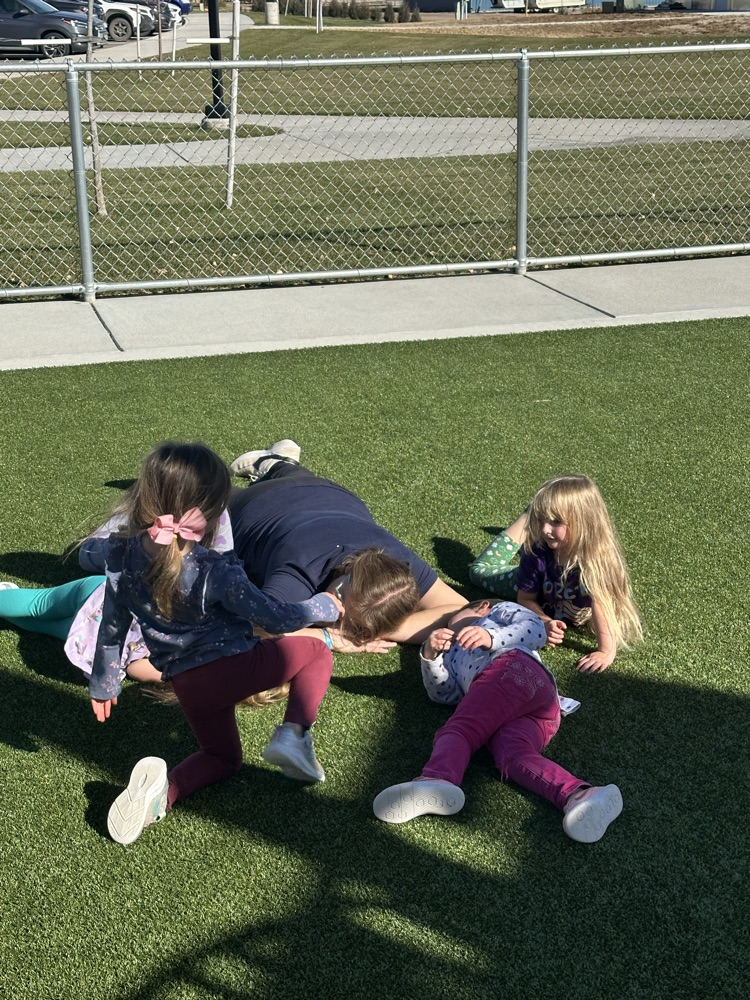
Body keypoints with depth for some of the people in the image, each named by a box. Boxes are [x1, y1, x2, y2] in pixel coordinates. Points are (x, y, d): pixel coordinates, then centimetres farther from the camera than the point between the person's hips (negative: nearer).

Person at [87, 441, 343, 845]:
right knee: (317, 653, 17)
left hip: (186, 685, 5)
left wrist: (102, 684, 19)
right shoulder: (216, 571, -23)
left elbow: (111, 628, 4)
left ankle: (162, 789, -5)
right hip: (236, 663, -5)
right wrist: (324, 606, 5)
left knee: (221, 756, 27)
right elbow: (277, 618, -13)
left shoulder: (122, 557, -8)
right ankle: (293, 734, -5)